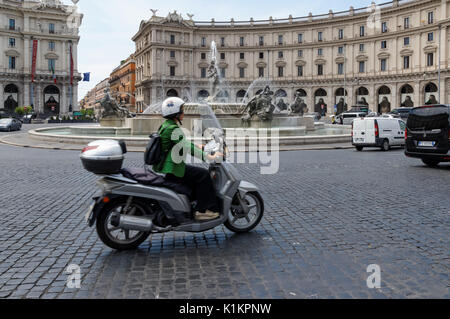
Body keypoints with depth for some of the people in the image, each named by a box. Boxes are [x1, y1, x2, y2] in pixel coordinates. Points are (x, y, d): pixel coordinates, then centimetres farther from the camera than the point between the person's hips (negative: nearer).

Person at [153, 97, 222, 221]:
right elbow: (188, 148, -23)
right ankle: (202, 211, -5)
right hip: (171, 169, -11)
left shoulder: (167, 125, 13)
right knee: (203, 175, -9)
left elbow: (184, 142, 24)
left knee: (197, 175, 20)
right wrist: (209, 157, -19)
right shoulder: (173, 129, -19)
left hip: (165, 165, 11)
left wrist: (199, 146, 23)